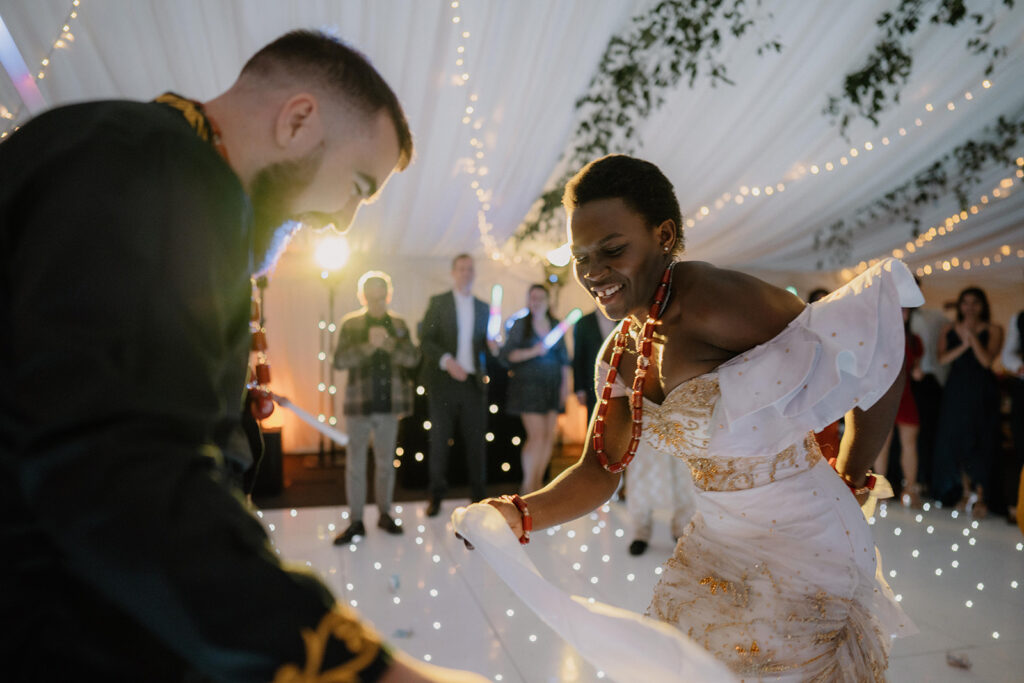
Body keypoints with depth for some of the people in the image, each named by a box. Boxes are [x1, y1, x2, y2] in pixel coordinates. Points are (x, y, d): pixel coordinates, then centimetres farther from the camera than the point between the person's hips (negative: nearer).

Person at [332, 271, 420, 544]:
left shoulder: (398, 324, 8)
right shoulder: (351, 323, 1)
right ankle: (355, 521, 12)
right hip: (359, 404, -2)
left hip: (388, 404, 2)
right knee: (355, 462, 2)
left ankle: (385, 514, 25)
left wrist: (389, 344, -19)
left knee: (385, 462, 12)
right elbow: (340, 360, -9)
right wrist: (369, 346, -21)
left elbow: (413, 358, -3)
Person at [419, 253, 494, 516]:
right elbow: (425, 340, -4)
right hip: (443, 381, -3)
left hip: (473, 383, 3)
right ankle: (436, 495, 17)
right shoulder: (438, 302, 2)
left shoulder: (483, 307, 14)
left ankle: (479, 494, 14)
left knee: (476, 440, 4)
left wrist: (491, 345, -3)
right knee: (439, 440, 4)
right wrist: (447, 361, -18)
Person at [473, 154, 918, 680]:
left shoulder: (713, 303, -26)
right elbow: (599, 471, 2)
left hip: (803, 544, -7)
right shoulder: (620, 356, 0)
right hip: (714, 545, 8)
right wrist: (521, 514, -15)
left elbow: (871, 336, -20)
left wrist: (851, 479, -11)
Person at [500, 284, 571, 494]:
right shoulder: (520, 325, 1)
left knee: (550, 436, 3)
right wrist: (533, 351, -16)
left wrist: (565, 383, 7)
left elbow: (564, 357, 15)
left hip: (552, 386, 5)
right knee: (537, 435, -11)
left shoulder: (556, 325, 12)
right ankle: (527, 486, 1)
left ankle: (538, 482, 15)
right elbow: (506, 355, -7)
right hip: (528, 384, -5)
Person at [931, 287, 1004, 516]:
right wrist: (963, 345, -16)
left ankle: (979, 497, 3)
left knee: (979, 442, -3)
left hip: (982, 391, -3)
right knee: (956, 440, 4)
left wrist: (972, 336, -16)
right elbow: (942, 358, -3)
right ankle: (966, 492, 15)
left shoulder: (993, 330, 1)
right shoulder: (949, 329, 9)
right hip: (956, 390, 3)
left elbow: (987, 360, -13)